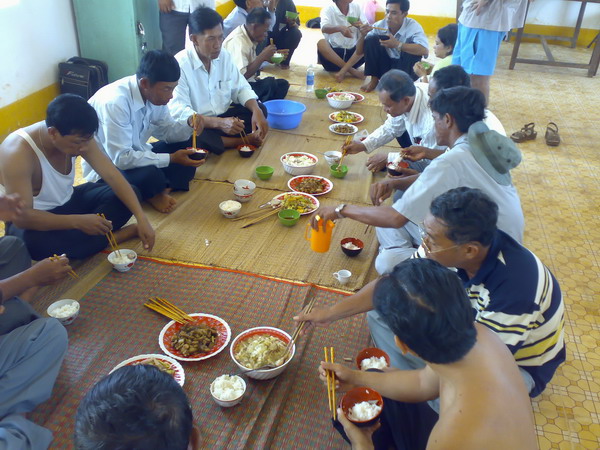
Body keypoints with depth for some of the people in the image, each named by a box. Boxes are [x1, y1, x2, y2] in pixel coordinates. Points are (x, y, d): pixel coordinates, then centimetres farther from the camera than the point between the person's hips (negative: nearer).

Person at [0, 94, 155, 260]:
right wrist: (79, 222, -40)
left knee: (124, 196, -11)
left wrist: (141, 217, -27)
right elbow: (22, 217, -34)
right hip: (33, 221, -5)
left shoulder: (76, 136, -15)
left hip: (67, 203, 5)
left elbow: (112, 175, -18)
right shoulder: (18, 153, -32)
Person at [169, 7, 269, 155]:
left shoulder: (225, 56, -1)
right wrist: (219, 123, -38)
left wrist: (256, 111, -17)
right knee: (195, 138, -38)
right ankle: (245, 141, -15)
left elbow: (241, 89, 5)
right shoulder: (179, 65, -20)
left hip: (223, 117, 6)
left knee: (260, 109, -7)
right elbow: (178, 113, -27)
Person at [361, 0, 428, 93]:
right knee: (371, 40, -17)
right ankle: (374, 80, -7)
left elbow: (425, 50, -38)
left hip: (406, 67, -3)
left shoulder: (413, 26, -20)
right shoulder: (379, 25, -12)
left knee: (411, 44, -29)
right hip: (386, 65, 3)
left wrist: (397, 44, -42)